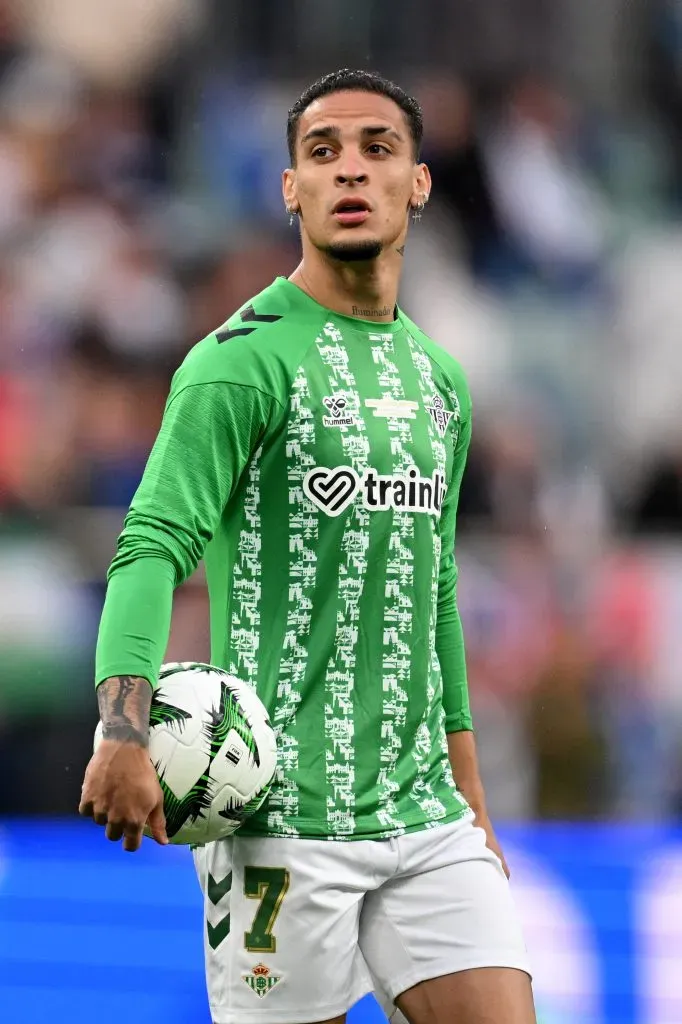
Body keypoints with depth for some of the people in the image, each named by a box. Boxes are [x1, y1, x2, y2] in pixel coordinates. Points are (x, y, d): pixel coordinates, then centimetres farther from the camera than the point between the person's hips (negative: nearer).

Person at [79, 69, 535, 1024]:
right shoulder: (244, 360, -7)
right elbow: (155, 544, -18)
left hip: (426, 819, 6)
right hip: (284, 818, -6)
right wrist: (126, 733, -33)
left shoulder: (441, 380, 16)